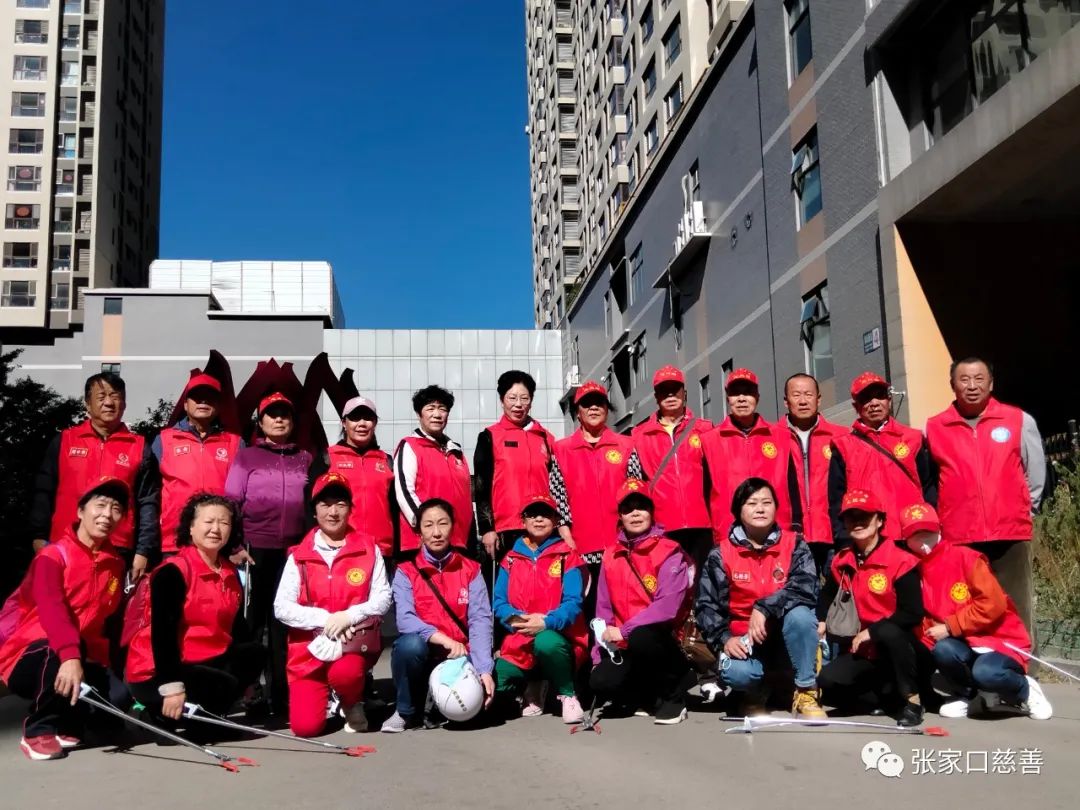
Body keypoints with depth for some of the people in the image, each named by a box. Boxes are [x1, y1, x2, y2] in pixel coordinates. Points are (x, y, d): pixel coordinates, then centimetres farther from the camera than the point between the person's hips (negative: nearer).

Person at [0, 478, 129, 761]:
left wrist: (99, 662, -6)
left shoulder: (115, 563, 7)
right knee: (60, 650, -38)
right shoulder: (53, 556, -13)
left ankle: (65, 724, 8)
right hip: (28, 659, -5)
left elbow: (110, 618, 8)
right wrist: (70, 655, -46)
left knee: (119, 696, -22)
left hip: (82, 659, 5)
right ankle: (38, 730, -16)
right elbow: (51, 610, -31)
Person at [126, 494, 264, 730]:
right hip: (155, 672, -8)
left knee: (255, 654, -9)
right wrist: (172, 685, -28)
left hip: (203, 662, 8)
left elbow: (237, 625, 12)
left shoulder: (231, 574, 8)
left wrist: (246, 674, 6)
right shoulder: (172, 571, -16)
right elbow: (163, 631, -22)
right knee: (224, 686, -27)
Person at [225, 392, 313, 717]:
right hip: (255, 549, -2)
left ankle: (281, 694, 11)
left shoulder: (305, 459, 13)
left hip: (294, 551, 2)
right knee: (251, 620, 3)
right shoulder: (247, 456, 6)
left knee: (285, 623, 5)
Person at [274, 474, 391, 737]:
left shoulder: (368, 549, 1)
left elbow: (383, 598, -4)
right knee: (305, 726, -11)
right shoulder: (299, 555, 1)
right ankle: (324, 693, 24)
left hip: (354, 642, -1)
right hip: (309, 647, 1)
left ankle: (352, 704, 1)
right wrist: (324, 619, -18)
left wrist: (348, 617, -21)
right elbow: (281, 607, -5)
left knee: (344, 673, -36)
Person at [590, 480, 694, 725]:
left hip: (660, 638, -4)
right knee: (601, 683, -23)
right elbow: (603, 608, 10)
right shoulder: (611, 556, 8)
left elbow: (667, 606, -21)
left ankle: (673, 693, -7)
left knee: (641, 638, -38)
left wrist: (624, 631, -23)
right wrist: (599, 653, 1)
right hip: (626, 645, 4)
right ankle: (650, 696, 9)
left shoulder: (669, 552, -9)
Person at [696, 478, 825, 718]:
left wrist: (764, 609, -31)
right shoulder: (722, 554, -4)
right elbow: (707, 606, -5)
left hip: (789, 636, 0)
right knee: (735, 673, -33)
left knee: (800, 613, -33)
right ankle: (754, 694, 7)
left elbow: (806, 589, -21)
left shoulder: (794, 544, -4)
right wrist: (725, 638, -21)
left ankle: (806, 692, -14)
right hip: (745, 639, 0)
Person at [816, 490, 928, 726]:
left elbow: (912, 614, -18)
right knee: (828, 681, -21)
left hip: (900, 649, -4)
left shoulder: (900, 561, -14)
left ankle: (912, 699, -15)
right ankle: (887, 691, 6)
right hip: (866, 651, 5)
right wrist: (820, 621, 2)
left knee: (888, 632, -38)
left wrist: (871, 632, -21)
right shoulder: (841, 561, 2)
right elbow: (827, 595, 21)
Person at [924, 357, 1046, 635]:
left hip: (1010, 534, 0)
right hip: (957, 538, 0)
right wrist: (937, 522, 10)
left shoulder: (1020, 420, 4)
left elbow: (1036, 474, 11)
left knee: (1014, 609, 4)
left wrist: (1021, 511, 12)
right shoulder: (934, 428, 4)